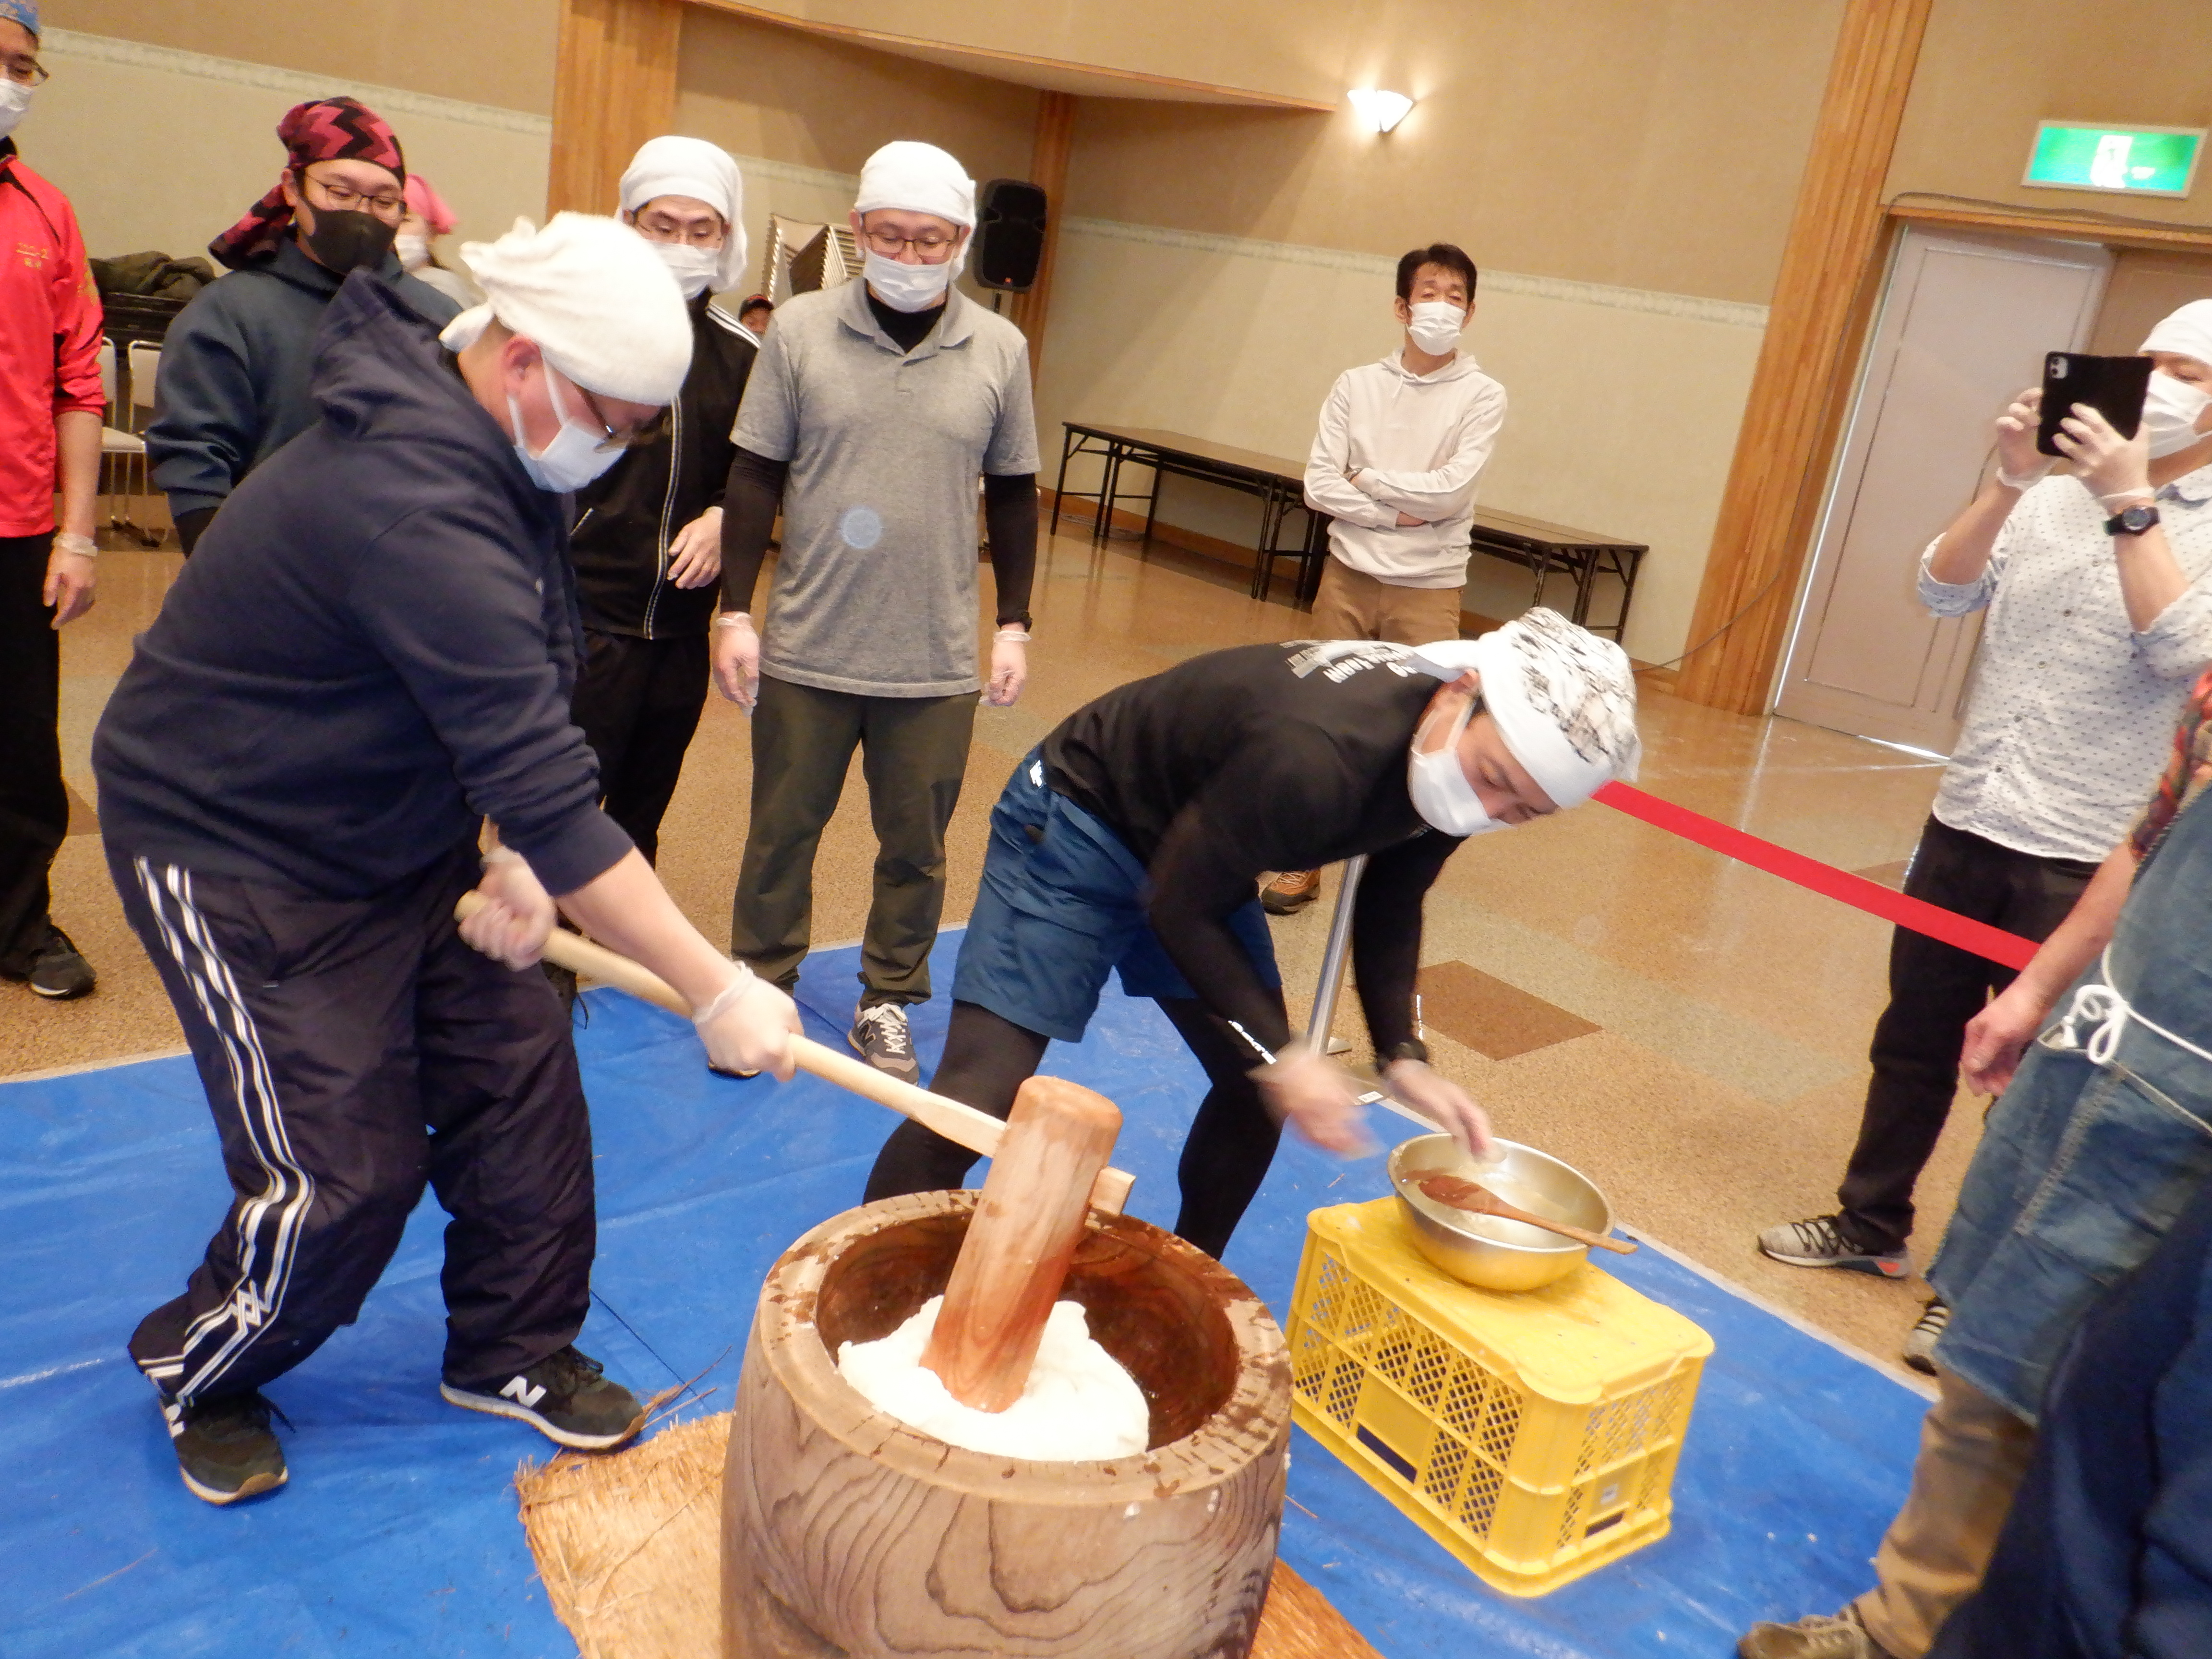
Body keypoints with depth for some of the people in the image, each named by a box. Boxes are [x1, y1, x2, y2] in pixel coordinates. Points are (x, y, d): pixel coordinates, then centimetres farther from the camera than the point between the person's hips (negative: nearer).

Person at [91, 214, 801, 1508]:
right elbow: (546, 791, -37)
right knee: (345, 1171, -4)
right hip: (235, 855, -8)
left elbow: (525, 709, 4)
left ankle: (514, 1350, 25)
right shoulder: (413, 503, -35)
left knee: (519, 1072, 5)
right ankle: (200, 1375, 27)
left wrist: (525, 862, -11)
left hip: (398, 834, 9)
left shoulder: (492, 450, -3)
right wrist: (718, 992, -33)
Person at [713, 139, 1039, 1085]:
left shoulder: (1000, 350, 1)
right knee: (781, 831, 12)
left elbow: (1013, 495, 9)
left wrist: (1014, 625, 7)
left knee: (916, 848, 11)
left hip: (937, 660, 1)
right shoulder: (800, 329, -2)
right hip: (804, 648, 0)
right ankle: (761, 988, 30)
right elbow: (755, 477, 1)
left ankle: (887, 999, 29)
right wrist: (735, 613, -2)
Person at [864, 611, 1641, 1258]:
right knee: (978, 1103, -15)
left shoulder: (1450, 766, -13)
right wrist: (1282, 1055, -22)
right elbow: (1178, 904, -25)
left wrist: (1402, 1054, -8)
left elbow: (1389, 904, 4)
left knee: (1257, 1091, 7)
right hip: (1079, 822, -8)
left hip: (1199, 849, 8)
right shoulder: (1314, 757, -39)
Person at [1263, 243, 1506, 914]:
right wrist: (1399, 513, -13)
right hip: (1349, 574, 2)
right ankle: (1304, 862, 19)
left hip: (1429, 587, -2)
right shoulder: (1357, 386, 3)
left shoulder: (1483, 397, -2)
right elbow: (1319, 487, -5)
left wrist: (1368, 480, -6)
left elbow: (1451, 490, -14)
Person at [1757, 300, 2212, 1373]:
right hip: (1965, 821, 4)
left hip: (2085, 859, -4)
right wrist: (2010, 482, -17)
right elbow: (1943, 592, -4)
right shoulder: (2056, 497, 5)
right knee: (1914, 1042, 15)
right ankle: (1870, 1225, 33)